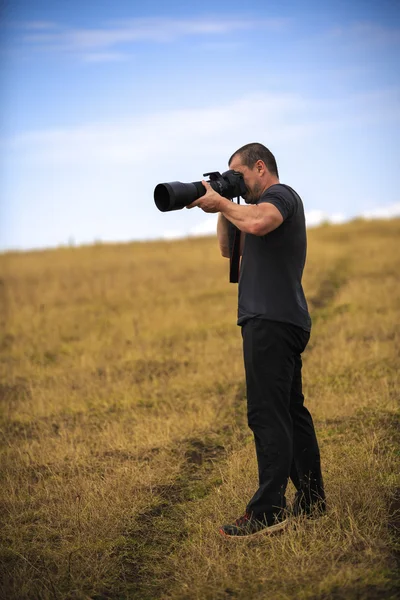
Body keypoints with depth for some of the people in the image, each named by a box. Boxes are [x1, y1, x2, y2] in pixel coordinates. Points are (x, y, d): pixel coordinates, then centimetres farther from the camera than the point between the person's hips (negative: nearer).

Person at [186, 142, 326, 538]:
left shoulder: (281, 195, -6)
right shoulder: (266, 203, 25)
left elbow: (257, 223, -29)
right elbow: (229, 248, 27)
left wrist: (221, 202, -15)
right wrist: (223, 211, 12)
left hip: (272, 320, -11)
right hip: (280, 322, 11)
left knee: (268, 415, -14)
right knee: (290, 412, 13)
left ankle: (268, 511, -16)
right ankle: (311, 501, 19)